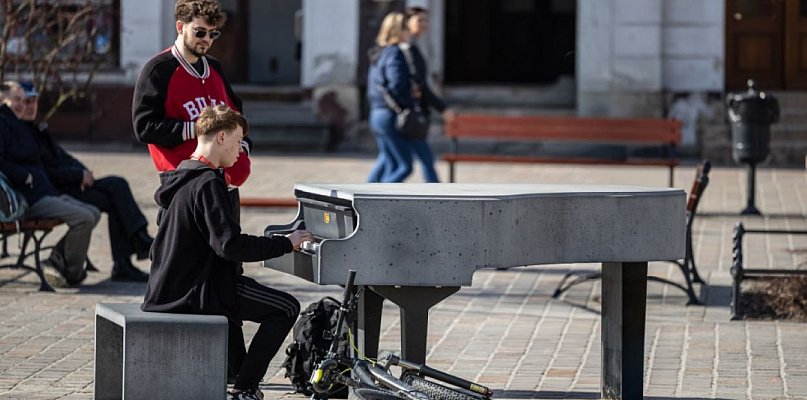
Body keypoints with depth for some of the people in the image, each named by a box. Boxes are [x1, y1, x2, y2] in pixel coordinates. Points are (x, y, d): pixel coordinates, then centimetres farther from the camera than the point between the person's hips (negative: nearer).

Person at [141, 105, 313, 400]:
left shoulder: (178, 180, 11)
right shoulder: (208, 184, -19)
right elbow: (231, 245, -26)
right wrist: (286, 243, -17)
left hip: (166, 290, 10)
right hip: (195, 294, -10)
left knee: (231, 291, 38)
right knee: (287, 308, -4)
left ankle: (241, 376, 38)